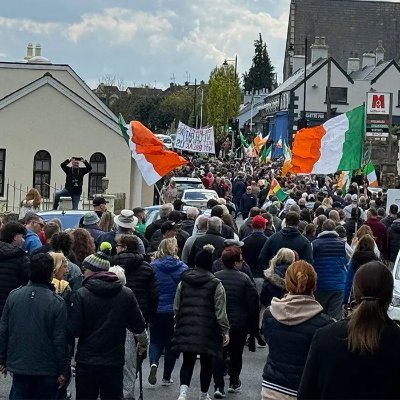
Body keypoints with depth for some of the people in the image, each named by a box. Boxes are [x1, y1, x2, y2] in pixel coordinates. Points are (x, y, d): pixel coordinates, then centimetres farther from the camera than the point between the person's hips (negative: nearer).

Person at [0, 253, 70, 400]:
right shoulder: (57, 302, -14)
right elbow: (60, 340, -12)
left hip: (18, 366, 3)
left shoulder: (13, 296, -4)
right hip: (47, 369, -3)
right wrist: (64, 371, -3)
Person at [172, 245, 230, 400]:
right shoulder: (215, 284, -7)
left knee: (188, 362, 9)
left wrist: (179, 323, 25)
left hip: (186, 329, 3)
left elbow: (176, 307, 11)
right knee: (206, 362, 13)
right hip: (208, 331, -3)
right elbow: (220, 312, -8)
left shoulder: (183, 282, 4)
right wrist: (225, 331, 0)